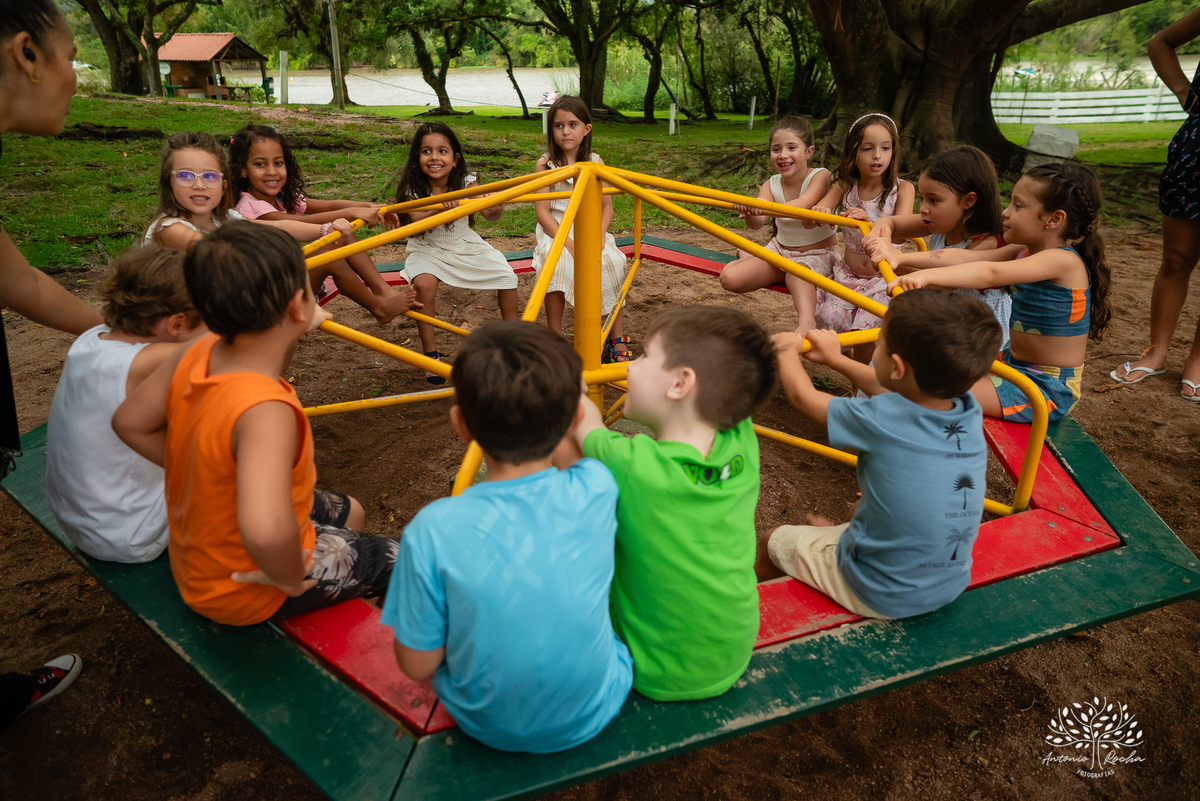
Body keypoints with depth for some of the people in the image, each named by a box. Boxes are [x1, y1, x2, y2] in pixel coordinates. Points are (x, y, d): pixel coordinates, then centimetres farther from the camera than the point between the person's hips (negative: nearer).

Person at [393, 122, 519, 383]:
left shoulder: (466, 183, -11)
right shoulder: (413, 188, -14)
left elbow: (489, 215, -22)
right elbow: (417, 221, -29)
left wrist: (496, 210, -47)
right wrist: (440, 208, -48)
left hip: (465, 245, 2)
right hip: (427, 249, -2)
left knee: (507, 276, -12)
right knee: (424, 283, -32)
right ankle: (430, 352, -17)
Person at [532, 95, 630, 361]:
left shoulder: (595, 163, 5)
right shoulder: (545, 164, -3)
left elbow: (606, 206, 6)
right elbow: (542, 212, -7)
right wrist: (569, 244, -19)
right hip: (555, 233, -2)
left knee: (614, 262, -26)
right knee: (557, 264, -34)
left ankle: (617, 339, -12)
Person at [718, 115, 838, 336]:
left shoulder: (820, 176, -16)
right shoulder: (771, 186, -5)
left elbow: (802, 205, -37)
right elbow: (756, 224, -21)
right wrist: (750, 213, -46)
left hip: (817, 254, -4)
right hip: (780, 249, 4)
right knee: (729, 278, -13)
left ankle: (807, 320, -60)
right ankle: (746, 256, 18)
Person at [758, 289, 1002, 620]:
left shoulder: (879, 420, -28)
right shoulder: (971, 414, -11)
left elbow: (802, 394, -9)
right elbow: (897, 390, 10)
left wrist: (787, 348, 10)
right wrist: (836, 359, 22)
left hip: (879, 598, -6)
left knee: (774, 540, 16)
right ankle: (834, 533, 57)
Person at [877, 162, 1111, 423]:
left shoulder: (1064, 260, -23)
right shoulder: (1025, 253, 5)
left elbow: (991, 273, -38)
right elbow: (967, 257, -6)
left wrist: (927, 276, -49)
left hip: (1047, 388, -9)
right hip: (1015, 363, 9)